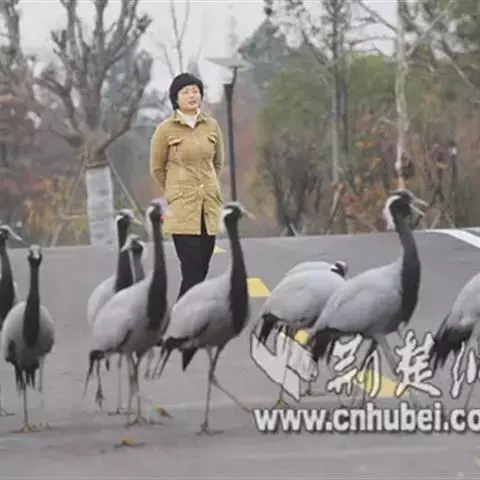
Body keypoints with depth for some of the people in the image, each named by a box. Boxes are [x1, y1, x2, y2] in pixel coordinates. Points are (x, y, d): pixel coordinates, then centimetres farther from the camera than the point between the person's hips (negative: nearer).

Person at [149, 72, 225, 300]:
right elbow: (156, 168, 6)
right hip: (182, 208, -4)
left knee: (201, 271, 4)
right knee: (192, 271, -12)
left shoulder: (211, 126, 6)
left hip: (210, 206, 4)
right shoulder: (165, 129, -5)